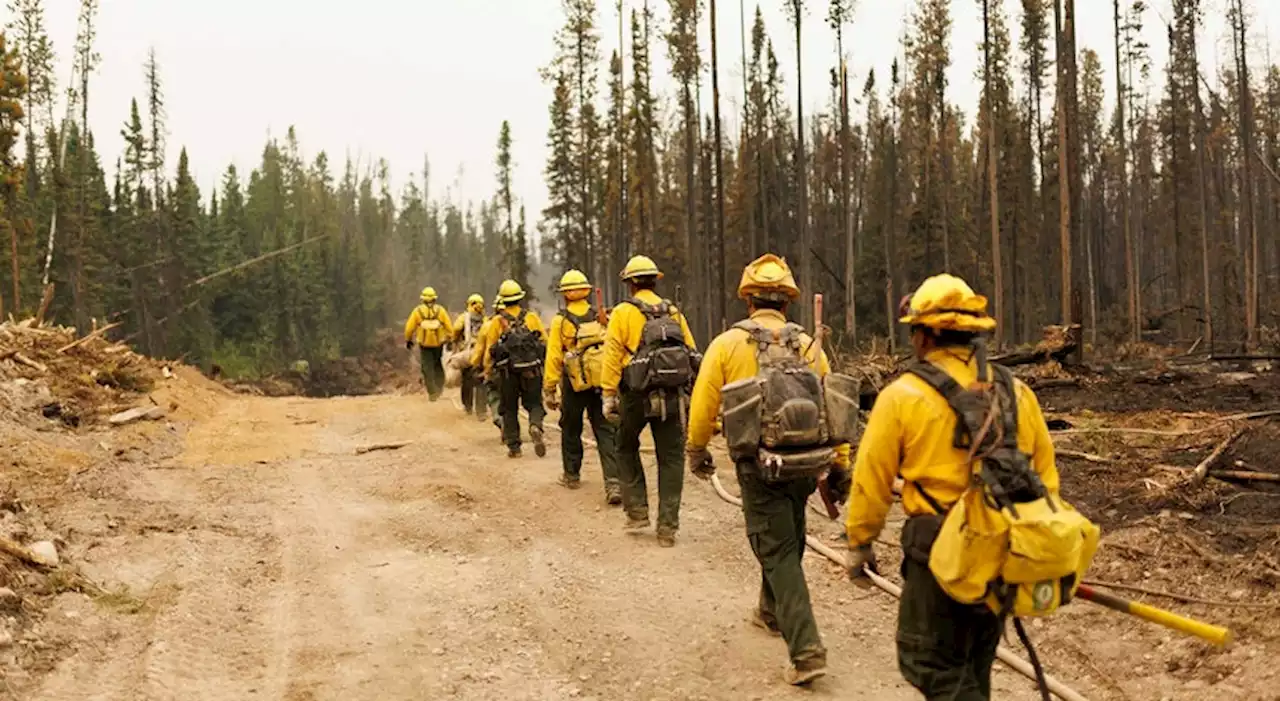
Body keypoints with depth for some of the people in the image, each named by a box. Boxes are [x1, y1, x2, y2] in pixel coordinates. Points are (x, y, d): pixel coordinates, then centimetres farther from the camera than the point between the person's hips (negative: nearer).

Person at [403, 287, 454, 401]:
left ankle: (432, 393, 0)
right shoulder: (440, 310, 0)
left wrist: (408, 340, 13)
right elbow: (449, 326, -2)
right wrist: (450, 339, 9)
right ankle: (439, 386, 11)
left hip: (424, 343, -1)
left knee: (427, 368, 4)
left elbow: (409, 327, -1)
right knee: (438, 364, 22)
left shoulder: (418, 310, -2)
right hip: (438, 342, 1)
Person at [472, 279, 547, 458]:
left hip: (507, 372, 0)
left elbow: (489, 350, 0)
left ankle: (513, 446, 10)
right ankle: (535, 427, -19)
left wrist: (488, 373, 11)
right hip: (532, 371, 0)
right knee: (534, 404, 11)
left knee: (509, 409, 12)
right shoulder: (532, 317, 3)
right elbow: (545, 343, 3)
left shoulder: (497, 322, 1)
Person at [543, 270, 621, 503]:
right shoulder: (601, 317, 3)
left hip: (575, 385, -2)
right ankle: (613, 482, -13)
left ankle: (572, 475, 30)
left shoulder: (560, 321, -4)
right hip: (602, 383, 2)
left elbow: (554, 358, -6)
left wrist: (549, 390, -1)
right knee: (606, 432, 1)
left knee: (570, 430, 18)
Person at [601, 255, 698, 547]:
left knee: (627, 449, 20)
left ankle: (637, 511, 15)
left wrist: (608, 395, -5)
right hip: (672, 396, 2)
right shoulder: (673, 312, 10)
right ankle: (667, 527, 6)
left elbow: (612, 356, -8)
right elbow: (692, 354, 8)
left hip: (636, 394, -2)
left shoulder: (623, 312, -1)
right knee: (671, 459, 7)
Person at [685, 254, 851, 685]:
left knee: (778, 553, -1)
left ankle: (806, 650, -11)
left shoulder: (727, 344, -5)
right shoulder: (808, 345, 4)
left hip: (760, 465, -4)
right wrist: (840, 466, 12)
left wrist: (696, 451, 14)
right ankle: (773, 613, 46)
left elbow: (703, 405, -3)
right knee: (787, 541, 25)